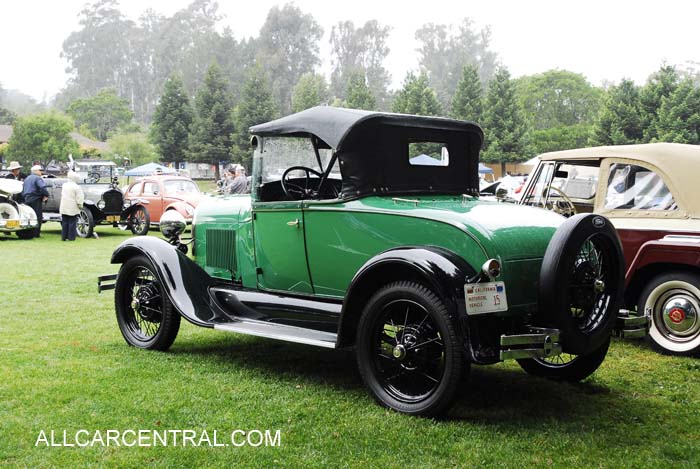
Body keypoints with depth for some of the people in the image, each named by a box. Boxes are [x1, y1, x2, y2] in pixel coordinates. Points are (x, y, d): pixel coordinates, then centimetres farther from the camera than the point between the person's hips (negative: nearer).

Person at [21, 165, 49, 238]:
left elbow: (23, 191, 23)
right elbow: (43, 188, -24)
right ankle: (36, 233, -8)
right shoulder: (37, 178, -9)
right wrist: (46, 195, -13)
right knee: (38, 217, -5)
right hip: (36, 200, -8)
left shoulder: (27, 179, 19)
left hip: (27, 200, 8)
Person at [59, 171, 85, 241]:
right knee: (72, 223, 1)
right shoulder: (76, 187, -14)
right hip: (73, 208, -5)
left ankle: (64, 237, 13)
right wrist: (80, 205, -5)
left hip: (64, 208, 5)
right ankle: (71, 237, 1)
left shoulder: (64, 185, 5)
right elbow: (79, 198, -14)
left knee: (64, 222, 11)